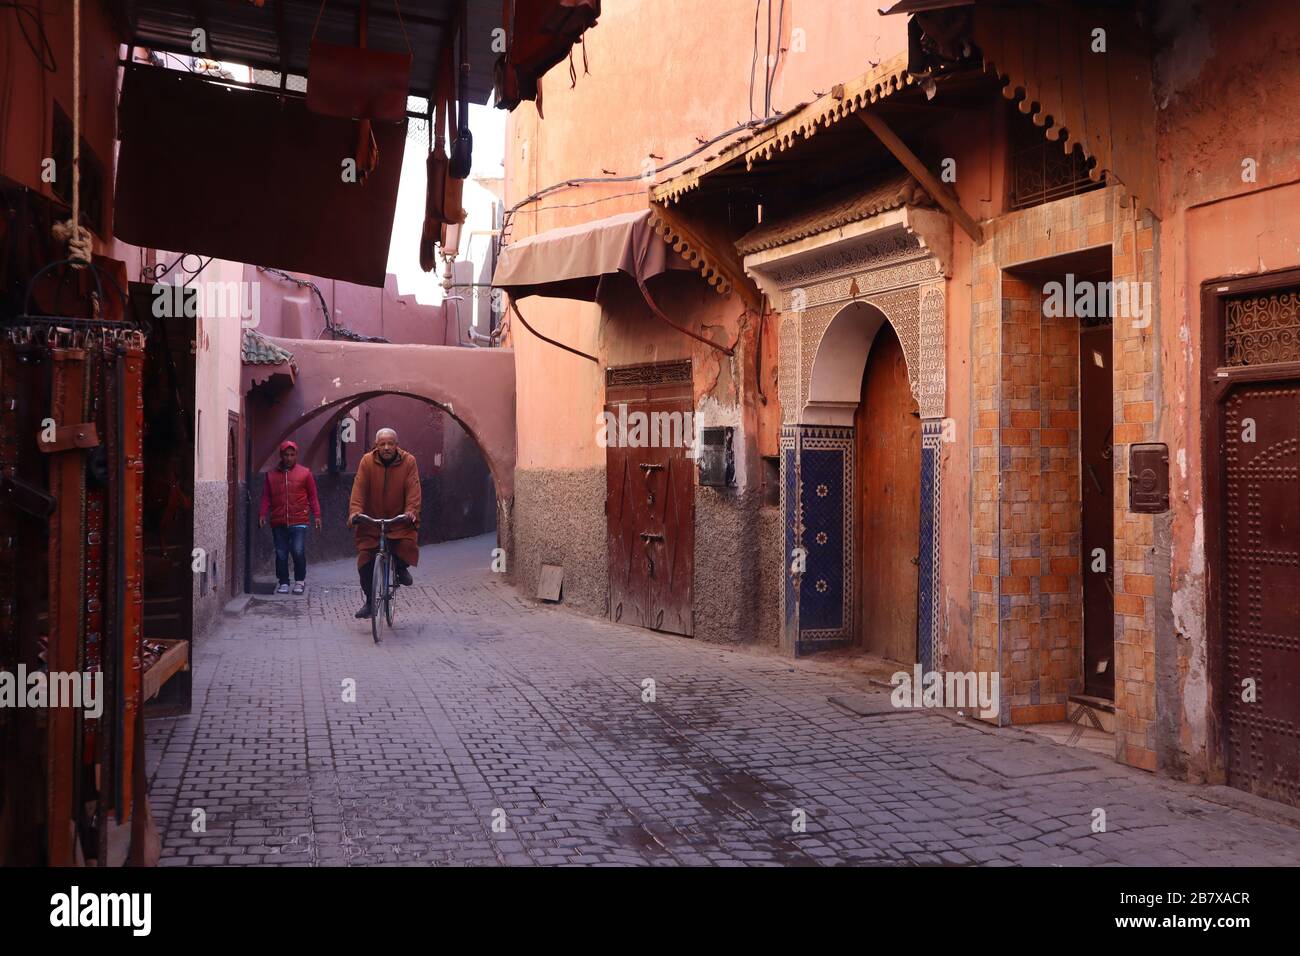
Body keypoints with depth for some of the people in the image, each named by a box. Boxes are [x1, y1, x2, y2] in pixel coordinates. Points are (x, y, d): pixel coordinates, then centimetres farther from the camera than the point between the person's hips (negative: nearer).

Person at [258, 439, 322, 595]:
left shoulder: (305, 473, 7)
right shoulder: (271, 475, 12)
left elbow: (312, 496, 7)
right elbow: (266, 497, 12)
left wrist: (316, 515, 0)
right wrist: (262, 514, -1)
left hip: (298, 522, -2)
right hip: (278, 522, 2)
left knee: (298, 552, -11)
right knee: (281, 554, 4)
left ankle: (300, 581, 5)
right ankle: (283, 583, 14)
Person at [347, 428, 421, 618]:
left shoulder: (408, 461, -5)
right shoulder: (367, 461, -4)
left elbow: (413, 489, -12)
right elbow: (359, 487, -12)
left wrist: (411, 510, -28)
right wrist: (355, 510, -26)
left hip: (399, 519, -1)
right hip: (371, 521, 1)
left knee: (407, 546, -25)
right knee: (365, 561, -5)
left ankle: (401, 569, 13)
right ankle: (369, 601, 15)